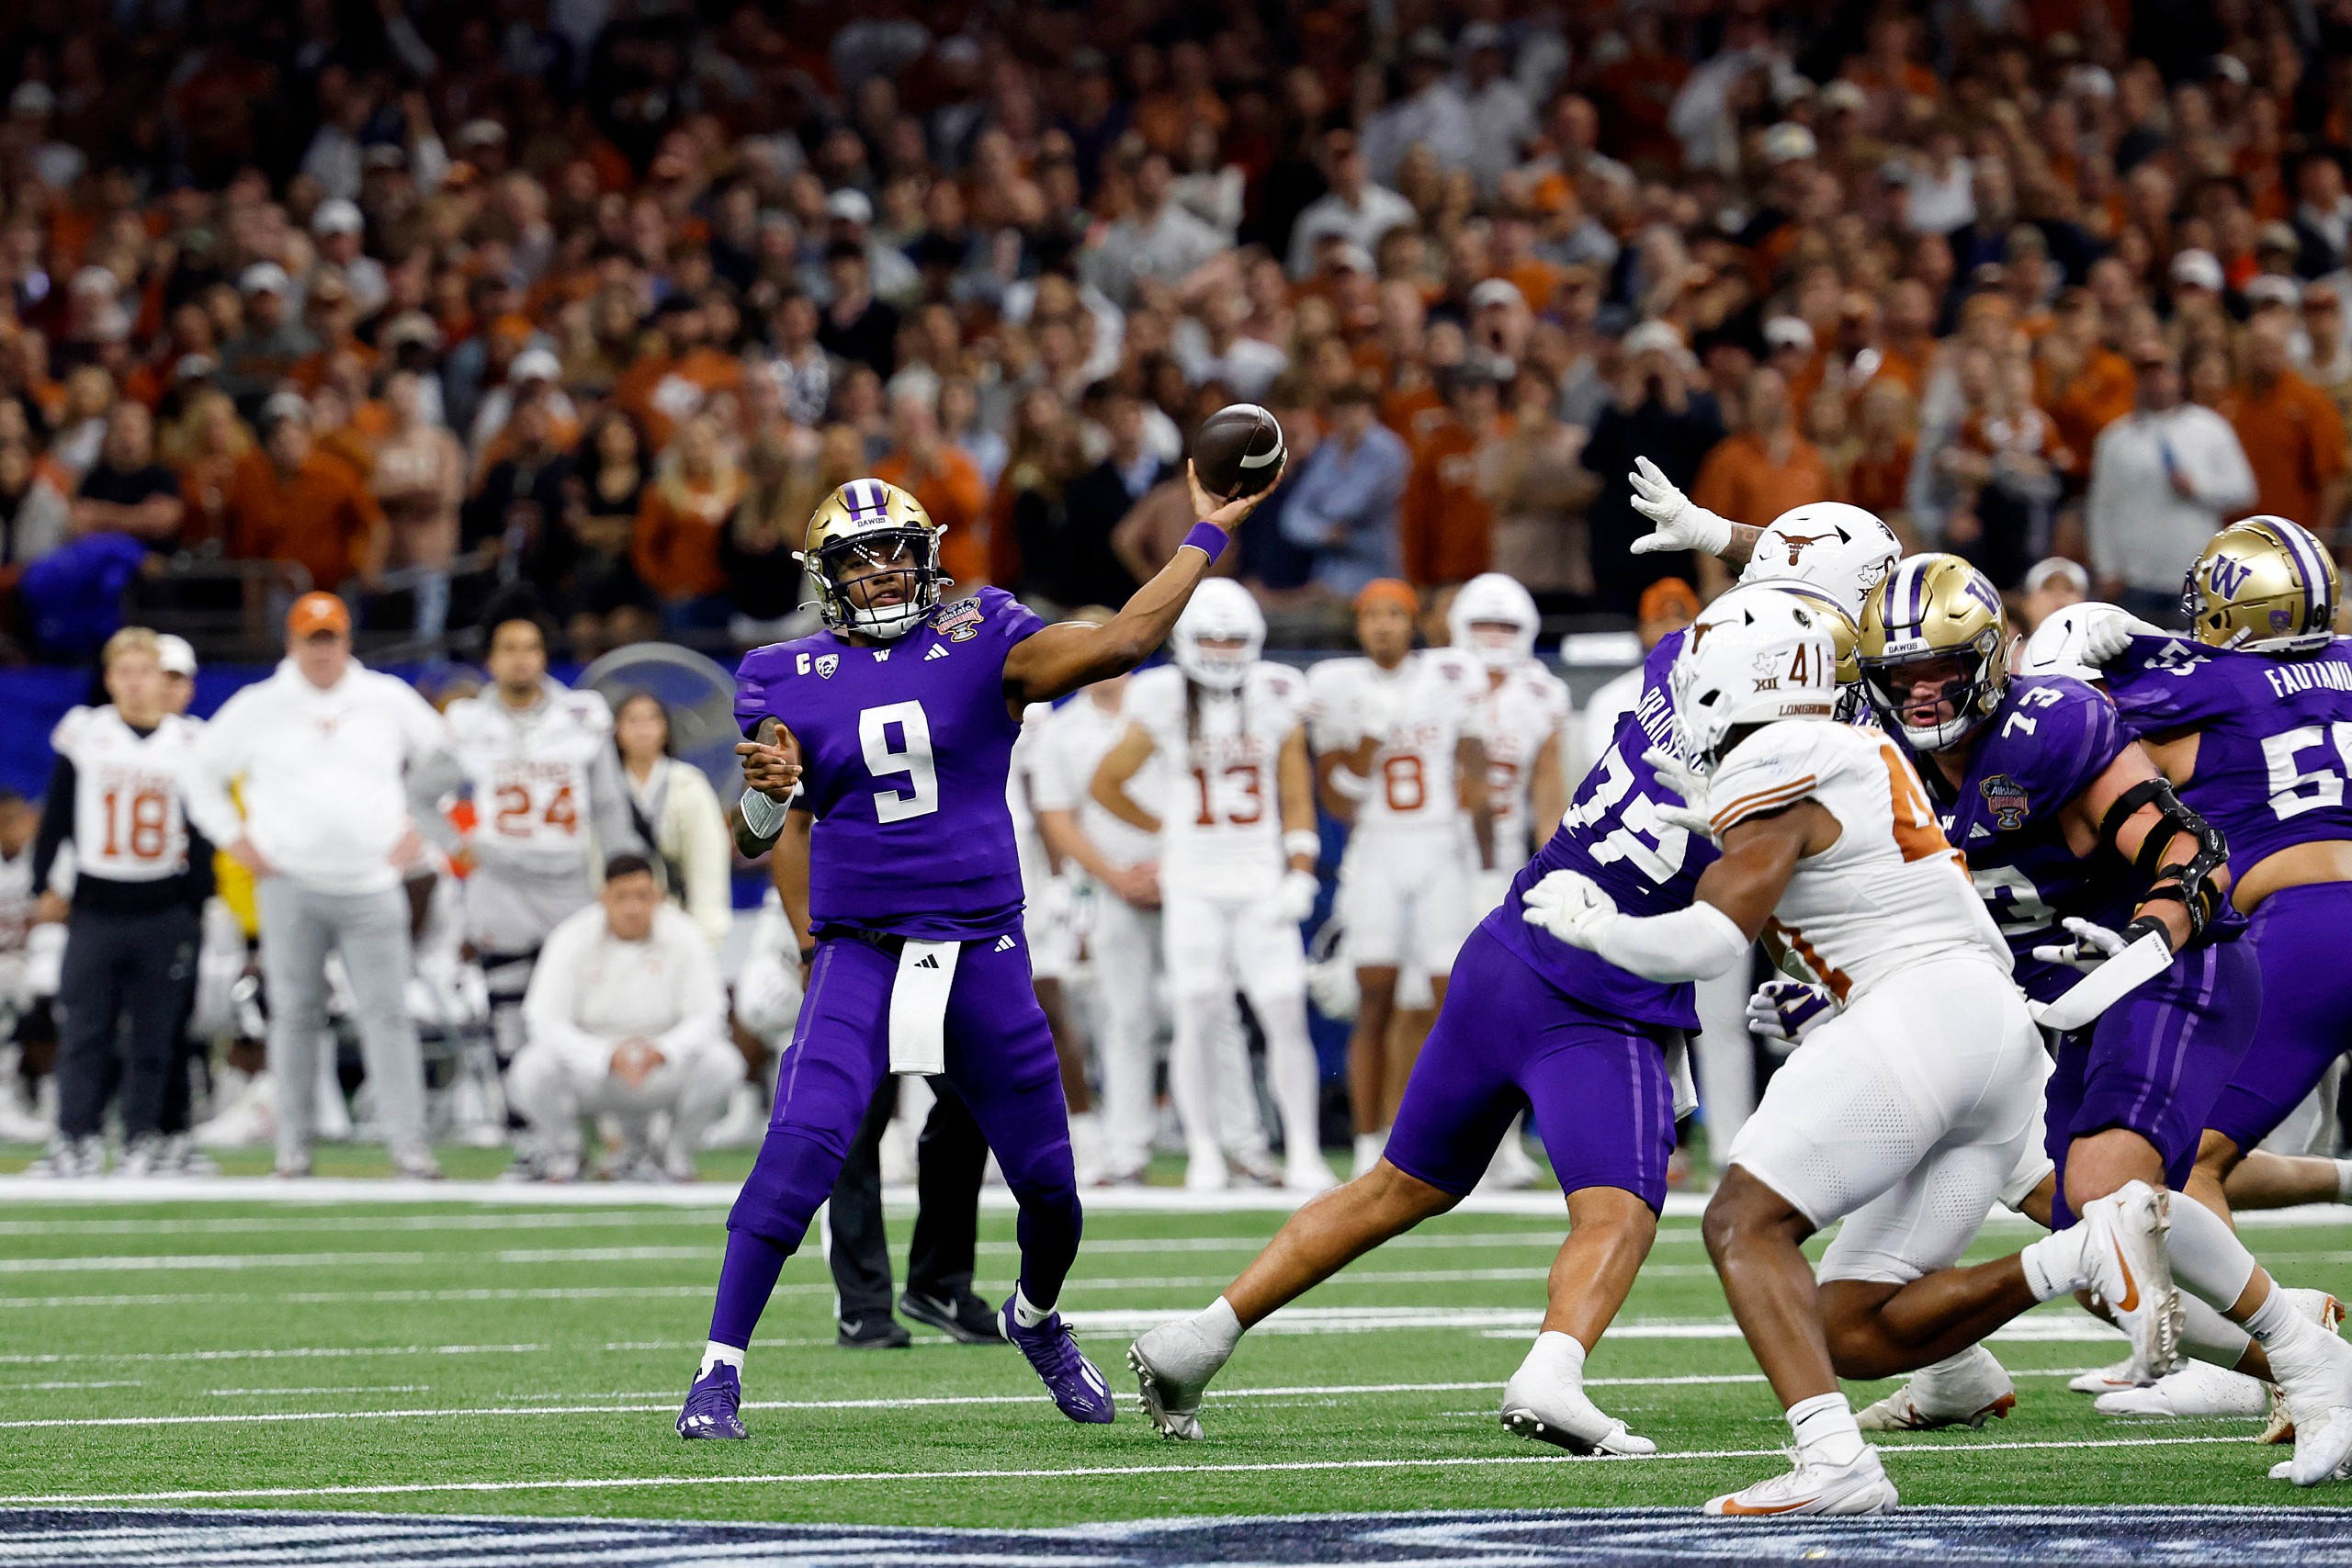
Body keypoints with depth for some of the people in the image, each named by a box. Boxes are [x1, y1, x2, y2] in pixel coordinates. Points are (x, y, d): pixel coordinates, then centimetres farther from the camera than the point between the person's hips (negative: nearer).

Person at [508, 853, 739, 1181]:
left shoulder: (683, 937, -9)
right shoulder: (573, 939, -13)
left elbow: (707, 1017, -12)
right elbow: (544, 1021, -20)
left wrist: (662, 1050, -35)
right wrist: (606, 1056, -37)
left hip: (660, 1071, 1)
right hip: (586, 1072, -1)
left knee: (722, 1063, -26)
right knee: (533, 1069, -32)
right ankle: (562, 1157, 4)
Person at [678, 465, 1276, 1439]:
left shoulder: (980, 643, 0)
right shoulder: (790, 681, 2)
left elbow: (1121, 641, -10)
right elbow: (753, 839, 5)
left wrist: (1208, 535, -10)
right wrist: (766, 790, -17)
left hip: (982, 950, 1)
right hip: (861, 952, -1)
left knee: (1048, 1181, 8)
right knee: (802, 1144, -23)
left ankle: (1037, 1320, 42)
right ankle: (720, 1369, -17)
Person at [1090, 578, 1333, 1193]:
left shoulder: (1277, 699, 2)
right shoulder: (1164, 704, -2)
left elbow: (1296, 797, 7)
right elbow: (1105, 784, 10)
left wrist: (1299, 874, -2)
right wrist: (1163, 831, 11)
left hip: (1261, 884, 1)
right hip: (1192, 886, -1)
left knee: (1286, 1018, -5)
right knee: (1198, 1019, -4)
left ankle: (1303, 1153, 1)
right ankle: (1204, 1153, 6)